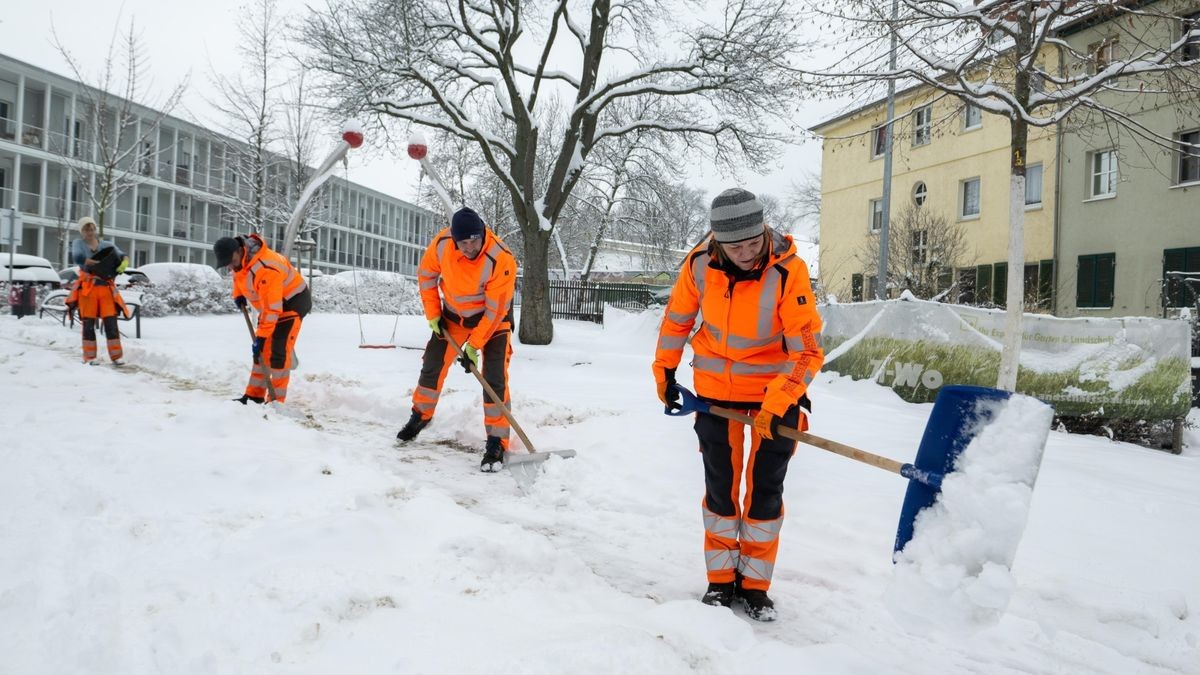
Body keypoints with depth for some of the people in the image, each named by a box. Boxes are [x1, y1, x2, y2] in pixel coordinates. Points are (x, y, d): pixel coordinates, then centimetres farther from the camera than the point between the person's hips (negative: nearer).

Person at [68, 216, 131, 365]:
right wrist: (101, 263, -17)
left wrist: (124, 262, -19)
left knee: (111, 322, -5)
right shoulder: (78, 244, 6)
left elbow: (122, 255, 5)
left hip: (106, 288, 1)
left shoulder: (107, 245, 12)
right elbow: (77, 258, -11)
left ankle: (117, 356, -4)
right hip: (88, 288, -1)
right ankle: (89, 357, 6)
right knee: (88, 323, 0)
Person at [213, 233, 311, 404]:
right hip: (270, 301, 9)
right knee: (262, 350, 9)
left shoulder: (265, 269, -37)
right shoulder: (238, 257, -9)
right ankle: (254, 395, 17)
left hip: (293, 300, -9)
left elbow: (272, 309, -34)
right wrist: (238, 294, 3)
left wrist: (260, 337, -31)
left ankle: (276, 400, -10)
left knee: (278, 351, -15)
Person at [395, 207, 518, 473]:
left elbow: (494, 310, -27)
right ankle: (421, 415, 36)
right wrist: (433, 314, -3)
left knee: (494, 378, -14)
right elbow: (426, 273, -2)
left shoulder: (501, 260, -34)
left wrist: (474, 346, -24)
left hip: (493, 319, -4)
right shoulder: (442, 243, -22)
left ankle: (497, 443, -7)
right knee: (433, 364, 11)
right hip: (453, 314, 4)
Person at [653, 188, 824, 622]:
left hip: (776, 386, -2)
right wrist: (664, 370, 10)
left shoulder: (788, 271, -24)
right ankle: (721, 580, 23)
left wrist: (778, 402, -34)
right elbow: (677, 316, 3)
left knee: (766, 489, 2)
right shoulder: (700, 263, -15)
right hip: (716, 386, 2)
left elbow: (807, 349, -25)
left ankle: (755, 585, 19)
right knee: (720, 485, 7)